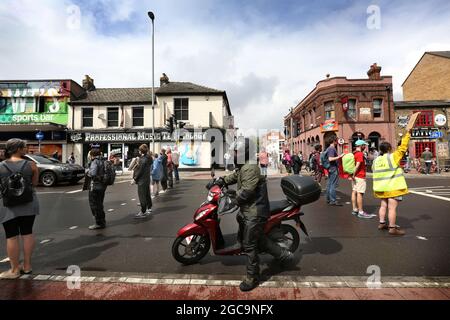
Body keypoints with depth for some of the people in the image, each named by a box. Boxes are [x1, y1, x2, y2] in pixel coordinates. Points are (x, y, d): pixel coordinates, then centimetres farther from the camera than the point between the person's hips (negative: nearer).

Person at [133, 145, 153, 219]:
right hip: (147, 179, 9)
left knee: (142, 196, -2)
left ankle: (143, 212, 3)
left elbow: (140, 170, -18)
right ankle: (149, 209, 26)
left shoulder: (143, 160, -19)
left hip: (142, 180, -9)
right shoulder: (148, 158, 9)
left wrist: (135, 178, -7)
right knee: (147, 194, 16)